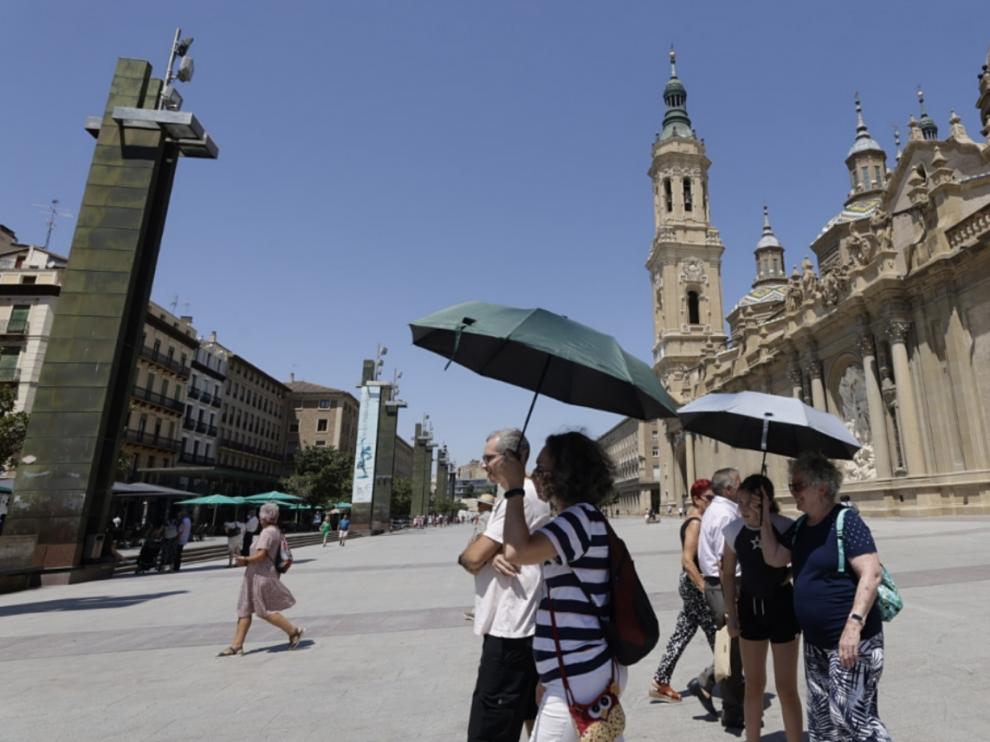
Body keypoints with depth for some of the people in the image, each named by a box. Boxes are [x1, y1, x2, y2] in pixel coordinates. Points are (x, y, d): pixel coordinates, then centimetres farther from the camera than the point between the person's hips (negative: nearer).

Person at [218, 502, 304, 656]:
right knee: (244, 610, 11)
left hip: (261, 576, -10)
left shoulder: (267, 532, -18)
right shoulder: (276, 531, 13)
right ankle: (236, 645, 16)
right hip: (255, 577, 10)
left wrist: (245, 560, -8)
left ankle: (294, 631, 6)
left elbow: (260, 555, -23)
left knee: (266, 611, -3)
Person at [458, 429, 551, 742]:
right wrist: (492, 553, -12)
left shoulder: (517, 495, -18)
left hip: (509, 629, -10)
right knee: (534, 717, 22)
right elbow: (486, 555, 10)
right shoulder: (535, 494, 14)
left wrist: (464, 553, 4)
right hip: (529, 625, 10)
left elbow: (473, 559, -19)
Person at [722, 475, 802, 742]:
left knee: (786, 687, 8)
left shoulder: (786, 527, -20)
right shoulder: (733, 530, -10)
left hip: (781, 605, -3)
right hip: (750, 607, 3)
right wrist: (731, 614, 1)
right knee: (753, 684, 17)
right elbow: (728, 574, 2)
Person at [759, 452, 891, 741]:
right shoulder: (800, 526, 9)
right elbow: (773, 558, 8)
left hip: (851, 641, -8)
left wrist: (854, 623, -30)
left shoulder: (846, 520, -15)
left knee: (852, 716, -6)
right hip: (815, 642, 8)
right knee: (821, 717, 18)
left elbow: (871, 574, -22)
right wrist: (764, 515, 2)